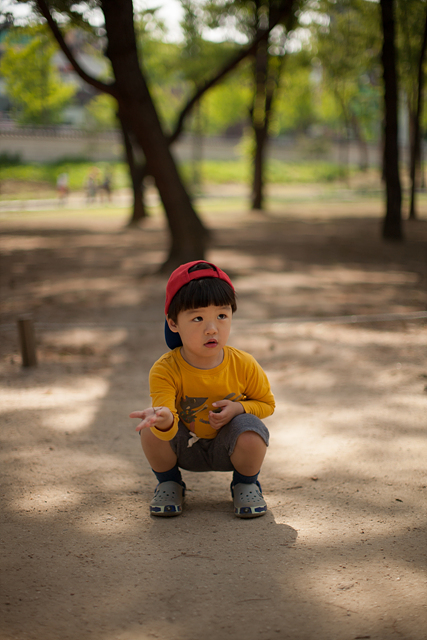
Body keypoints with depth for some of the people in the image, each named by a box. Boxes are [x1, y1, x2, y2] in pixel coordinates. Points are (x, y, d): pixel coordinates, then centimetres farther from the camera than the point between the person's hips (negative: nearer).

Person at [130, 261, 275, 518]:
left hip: (227, 448, 0)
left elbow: (266, 403, -2)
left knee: (251, 430, -32)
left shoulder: (244, 365, -21)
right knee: (151, 431, -29)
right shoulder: (165, 371, -27)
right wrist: (164, 420, -65)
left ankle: (246, 483, 3)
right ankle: (169, 483, 4)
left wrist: (239, 408, -24)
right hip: (184, 448, 0)